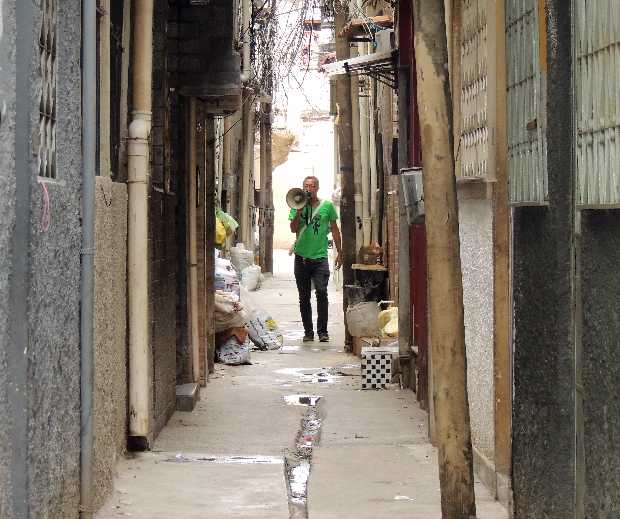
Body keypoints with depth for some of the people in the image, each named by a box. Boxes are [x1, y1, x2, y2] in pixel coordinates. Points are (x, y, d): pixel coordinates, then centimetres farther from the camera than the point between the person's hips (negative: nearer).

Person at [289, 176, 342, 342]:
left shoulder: (327, 206, 5)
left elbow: (335, 230, 11)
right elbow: (293, 229, -3)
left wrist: (339, 253, 9)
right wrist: (299, 210, -13)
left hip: (320, 257, -2)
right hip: (302, 257, 2)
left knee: (322, 293, -14)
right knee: (304, 297, 6)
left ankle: (322, 331, -7)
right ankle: (308, 331, 13)